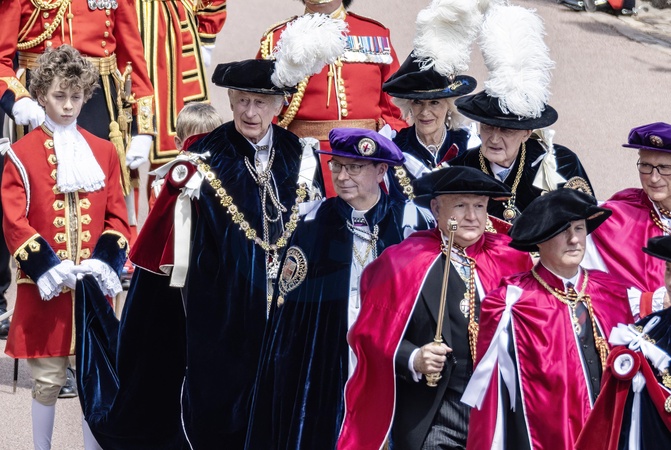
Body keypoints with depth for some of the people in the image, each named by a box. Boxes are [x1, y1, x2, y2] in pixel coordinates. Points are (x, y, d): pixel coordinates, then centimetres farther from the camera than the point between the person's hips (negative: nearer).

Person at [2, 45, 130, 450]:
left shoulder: (103, 152, 7)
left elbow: (117, 217, 6)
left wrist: (104, 264, -10)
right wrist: (48, 268, -17)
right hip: (45, 287, -2)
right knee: (48, 381, 3)